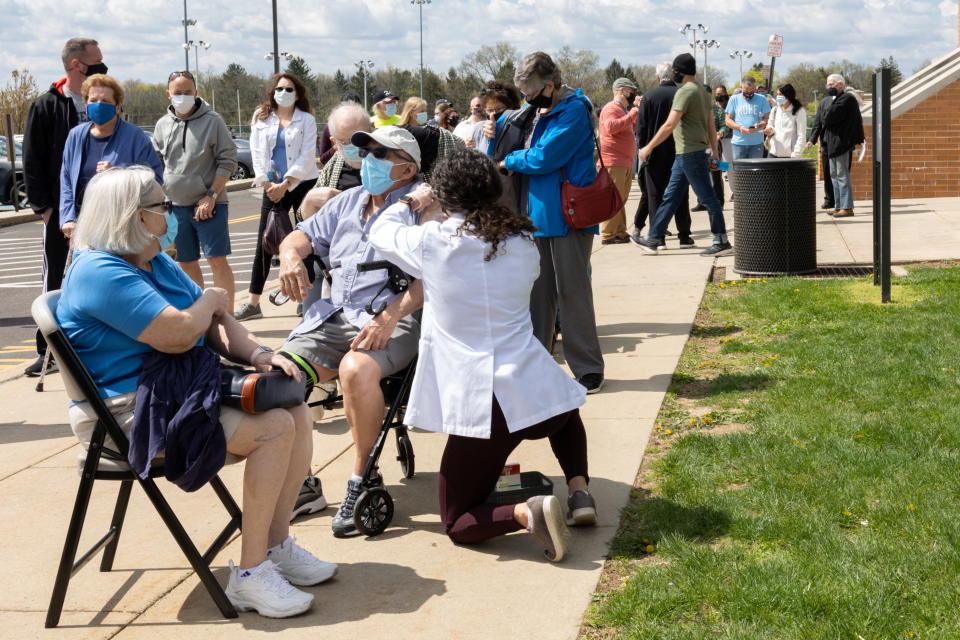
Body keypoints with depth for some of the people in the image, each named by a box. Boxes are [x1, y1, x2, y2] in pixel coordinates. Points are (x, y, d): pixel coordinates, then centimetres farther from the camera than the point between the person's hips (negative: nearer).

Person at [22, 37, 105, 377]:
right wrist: (43, 205, -9)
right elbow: (32, 161, -3)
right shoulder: (45, 106, -3)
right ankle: (48, 352, 9)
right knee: (54, 280, 4)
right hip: (60, 209, -3)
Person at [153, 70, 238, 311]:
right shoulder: (162, 125, 8)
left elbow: (227, 161, -6)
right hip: (176, 206, 4)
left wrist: (211, 195, -13)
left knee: (218, 261, -6)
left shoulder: (212, 121, -5)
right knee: (187, 264, 10)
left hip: (210, 204, -4)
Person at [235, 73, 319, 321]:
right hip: (273, 186, 3)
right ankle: (253, 303, 1)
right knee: (264, 242, 0)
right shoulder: (261, 118, 7)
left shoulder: (306, 120, -1)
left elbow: (307, 156, -8)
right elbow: (257, 153, 4)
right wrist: (267, 183, -7)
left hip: (302, 183, -2)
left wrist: (286, 184, -14)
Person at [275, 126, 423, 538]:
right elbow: (304, 234, 29)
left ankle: (364, 479, -18)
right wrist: (291, 254, 3)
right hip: (332, 316, 6)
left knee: (356, 370, -37)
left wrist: (392, 314, -25)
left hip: (394, 320, -6)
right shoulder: (348, 201, 24)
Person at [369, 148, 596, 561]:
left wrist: (410, 204, 32)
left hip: (479, 405, -4)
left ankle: (524, 514, -18)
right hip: (536, 393, 4)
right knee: (565, 411, 42)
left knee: (458, 524, 12)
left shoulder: (432, 242, -7)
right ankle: (579, 491, 18)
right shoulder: (522, 243, 5)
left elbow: (381, 232, 14)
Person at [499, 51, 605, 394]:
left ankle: (588, 371, 3)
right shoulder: (541, 111, 13)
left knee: (572, 291, -4)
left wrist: (509, 161, -2)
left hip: (569, 214, -8)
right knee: (539, 292, 10)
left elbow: (544, 157, -19)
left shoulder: (574, 111, -13)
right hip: (540, 212, 8)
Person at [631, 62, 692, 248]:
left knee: (655, 195, 4)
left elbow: (641, 127, -6)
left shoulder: (649, 96, -7)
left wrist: (642, 148, 3)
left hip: (655, 155, -1)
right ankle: (684, 236, 10)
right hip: (679, 153, 2)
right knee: (680, 195, 9)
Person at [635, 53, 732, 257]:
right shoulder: (702, 91, 15)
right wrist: (714, 153, 20)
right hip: (684, 155, 10)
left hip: (690, 153, -10)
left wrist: (648, 148, -14)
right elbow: (711, 125, 17)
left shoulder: (686, 92, -15)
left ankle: (722, 243, 0)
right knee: (670, 196, 12)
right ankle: (653, 239, 17)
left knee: (707, 197, -4)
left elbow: (669, 125, -20)